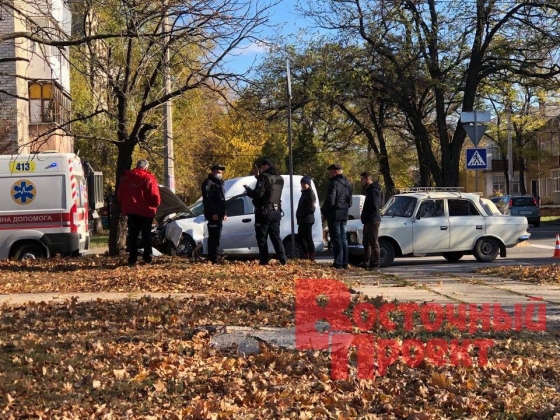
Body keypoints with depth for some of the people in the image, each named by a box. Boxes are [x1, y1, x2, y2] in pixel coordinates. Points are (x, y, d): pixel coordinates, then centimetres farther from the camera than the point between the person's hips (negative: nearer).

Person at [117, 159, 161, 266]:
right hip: (146, 211, -3)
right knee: (146, 235, 7)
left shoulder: (126, 178, 4)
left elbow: (119, 195, 10)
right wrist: (156, 205, 10)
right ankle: (147, 258, 5)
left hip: (131, 211, 3)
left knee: (132, 235, 8)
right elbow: (155, 198, -11)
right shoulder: (149, 179, -10)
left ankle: (132, 259, 4)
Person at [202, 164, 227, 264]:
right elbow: (207, 199, -17)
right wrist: (213, 213, -23)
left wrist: (223, 213, 21)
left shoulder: (219, 183, 22)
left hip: (219, 215, 9)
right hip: (213, 215, -9)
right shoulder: (208, 183, -8)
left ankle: (213, 258, 15)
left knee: (216, 237, 10)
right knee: (213, 237, -11)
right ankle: (213, 259, -12)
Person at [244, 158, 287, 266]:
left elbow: (258, 194, -19)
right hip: (276, 212, 7)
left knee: (262, 237, 0)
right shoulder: (279, 179, 12)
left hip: (264, 212, -7)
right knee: (276, 236, 10)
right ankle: (283, 259, 1)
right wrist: (259, 177, 21)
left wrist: (248, 189, -2)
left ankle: (264, 260, -2)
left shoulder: (264, 177, -13)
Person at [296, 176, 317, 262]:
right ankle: (306, 255, 22)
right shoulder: (304, 193, 20)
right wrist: (298, 215, 10)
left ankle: (312, 257, -6)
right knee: (301, 237, 15)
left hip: (307, 220, -10)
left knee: (308, 238, -8)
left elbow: (312, 208, -19)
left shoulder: (310, 194, -10)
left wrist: (301, 214, -16)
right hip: (302, 220, 10)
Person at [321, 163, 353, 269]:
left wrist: (324, 210, -5)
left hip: (334, 214, -8)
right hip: (344, 214, 8)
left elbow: (330, 200, -19)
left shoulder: (334, 183, -15)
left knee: (336, 239, -6)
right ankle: (345, 262, 14)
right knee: (343, 238, 12)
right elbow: (350, 201, 18)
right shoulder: (347, 184, 14)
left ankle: (338, 262, -8)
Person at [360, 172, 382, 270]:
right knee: (366, 243, 15)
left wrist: (365, 216, -16)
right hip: (368, 221, 11)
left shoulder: (373, 191, -15)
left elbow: (374, 207, -22)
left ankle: (375, 264, -6)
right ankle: (366, 263, 22)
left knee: (373, 243, -8)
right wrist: (364, 217, 14)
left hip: (373, 221, -11)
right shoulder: (369, 190, 18)